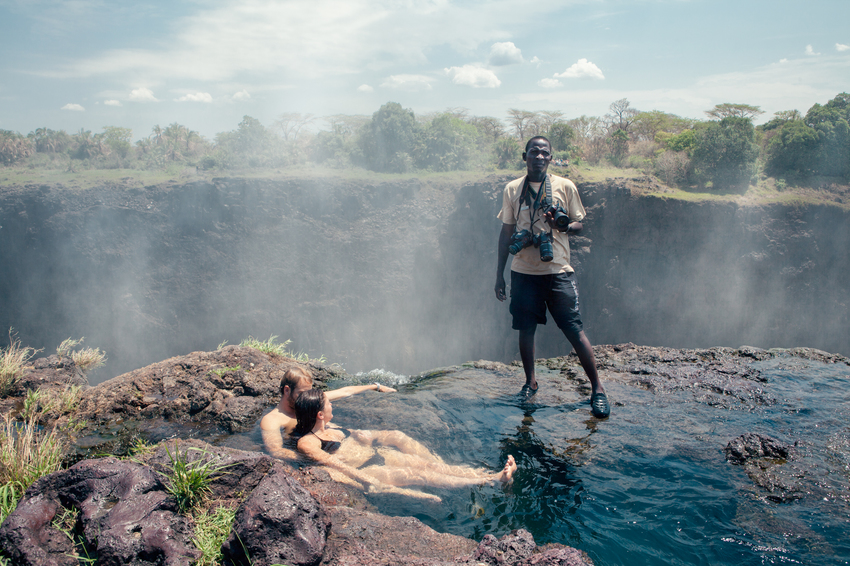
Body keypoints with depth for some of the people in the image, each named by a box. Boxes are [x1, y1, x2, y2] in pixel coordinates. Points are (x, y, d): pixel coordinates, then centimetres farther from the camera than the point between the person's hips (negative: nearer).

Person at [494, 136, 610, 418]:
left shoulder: (565, 186, 3)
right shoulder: (512, 189, 8)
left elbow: (578, 225, 8)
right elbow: (506, 232, 12)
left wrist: (564, 225, -16)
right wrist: (499, 273, 10)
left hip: (558, 270, -2)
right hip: (523, 272, 2)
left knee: (575, 330, -5)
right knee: (526, 329, 8)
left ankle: (597, 388, 6)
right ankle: (531, 381, 27)